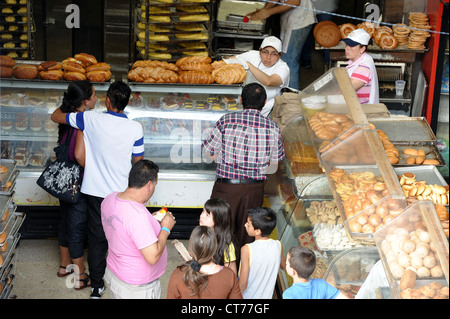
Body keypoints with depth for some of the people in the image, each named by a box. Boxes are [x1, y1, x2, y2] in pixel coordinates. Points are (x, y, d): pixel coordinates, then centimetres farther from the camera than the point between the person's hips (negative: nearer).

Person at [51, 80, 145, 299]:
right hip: (123, 193, 0)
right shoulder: (135, 128, -12)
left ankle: (97, 286, 20)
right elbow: (139, 164, -2)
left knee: (97, 238, 11)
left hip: (95, 191, 0)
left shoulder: (91, 119, -13)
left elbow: (56, 117, 1)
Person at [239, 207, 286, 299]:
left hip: (248, 296, -4)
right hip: (267, 295, 4)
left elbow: (243, 283, -23)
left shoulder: (247, 250, -27)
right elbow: (284, 266, 8)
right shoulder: (278, 246, -13)